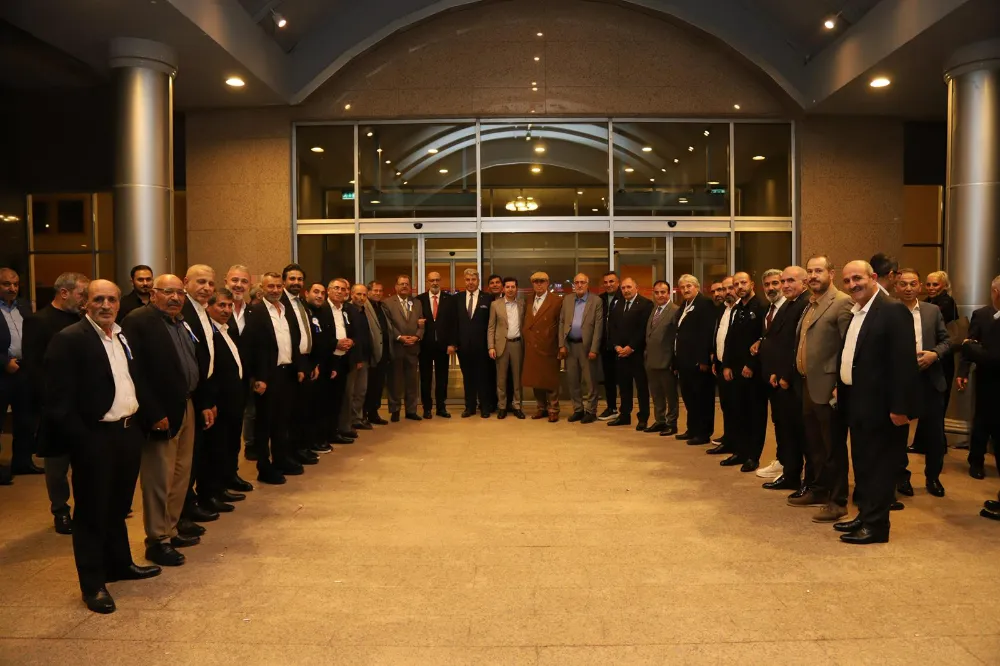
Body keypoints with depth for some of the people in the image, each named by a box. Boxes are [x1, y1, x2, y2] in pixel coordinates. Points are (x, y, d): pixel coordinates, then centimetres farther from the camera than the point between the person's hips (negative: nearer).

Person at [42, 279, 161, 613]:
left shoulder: (124, 337, 11)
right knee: (92, 511, 6)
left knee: (118, 506, 20)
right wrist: (79, 440, -18)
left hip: (128, 432, 7)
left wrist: (141, 420, 9)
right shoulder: (68, 340, -12)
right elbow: (59, 401, -15)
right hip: (94, 437, -7)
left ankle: (120, 564, 36)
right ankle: (93, 583, 18)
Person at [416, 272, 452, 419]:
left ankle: (441, 407, 17)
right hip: (425, 344, 0)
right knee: (425, 377, 7)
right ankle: (427, 408, 16)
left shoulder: (449, 299, 3)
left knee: (442, 377, 8)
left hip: (442, 344, 0)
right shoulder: (419, 299, 2)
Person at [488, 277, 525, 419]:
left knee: (518, 376, 6)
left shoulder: (522, 304, 6)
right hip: (502, 344, -1)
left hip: (518, 344, 1)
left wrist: (526, 344, 1)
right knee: (501, 378, 4)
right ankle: (502, 406, 13)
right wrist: (491, 347, -6)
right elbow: (491, 327, 2)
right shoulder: (495, 304, 2)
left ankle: (516, 406, 15)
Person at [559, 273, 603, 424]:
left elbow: (598, 327, -7)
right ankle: (578, 409, 19)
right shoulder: (567, 300, 10)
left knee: (588, 381, 2)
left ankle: (590, 411, 11)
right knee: (572, 380, 8)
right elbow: (561, 323, 9)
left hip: (587, 346, -4)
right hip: (570, 345, 4)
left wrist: (594, 349, -13)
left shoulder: (597, 301, -3)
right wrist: (561, 345, 1)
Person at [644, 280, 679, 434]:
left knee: (670, 394, 6)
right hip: (651, 361, 8)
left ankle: (671, 423, 16)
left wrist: (674, 362, -16)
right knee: (656, 394, 16)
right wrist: (647, 354, 11)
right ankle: (659, 421, 28)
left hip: (666, 361, -7)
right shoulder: (653, 310, 13)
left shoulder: (675, 311, -12)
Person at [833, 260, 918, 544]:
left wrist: (900, 407, -21)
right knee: (862, 464, 17)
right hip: (856, 401, 9)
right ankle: (865, 515, 29)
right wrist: (840, 388, 11)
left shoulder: (893, 310, -15)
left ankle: (876, 526, 11)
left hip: (879, 404, -9)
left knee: (879, 465, 1)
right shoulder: (855, 313, 12)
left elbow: (904, 362, -19)